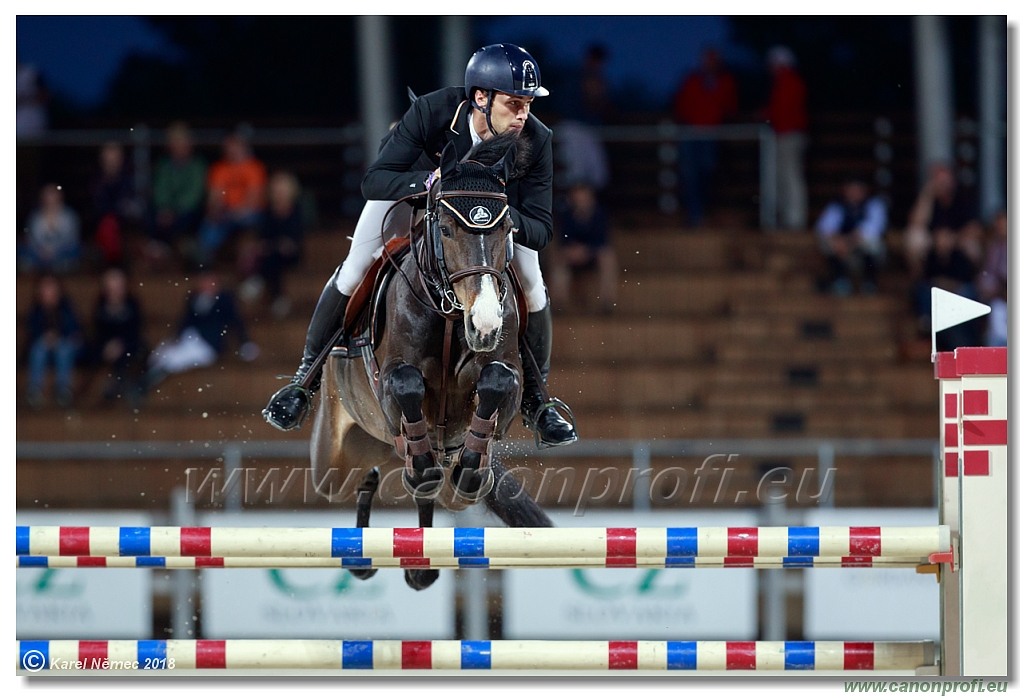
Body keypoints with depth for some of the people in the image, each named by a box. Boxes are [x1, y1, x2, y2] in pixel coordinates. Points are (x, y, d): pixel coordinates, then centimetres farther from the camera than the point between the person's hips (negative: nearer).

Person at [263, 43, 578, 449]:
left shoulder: (535, 141, -34)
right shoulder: (433, 111, -40)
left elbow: (540, 230, -31)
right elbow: (373, 181, -38)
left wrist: (509, 217, -53)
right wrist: (430, 181, -56)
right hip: (411, 183, -2)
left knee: (533, 288, -10)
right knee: (352, 273, -12)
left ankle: (536, 399, 11)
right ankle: (307, 377, 6)